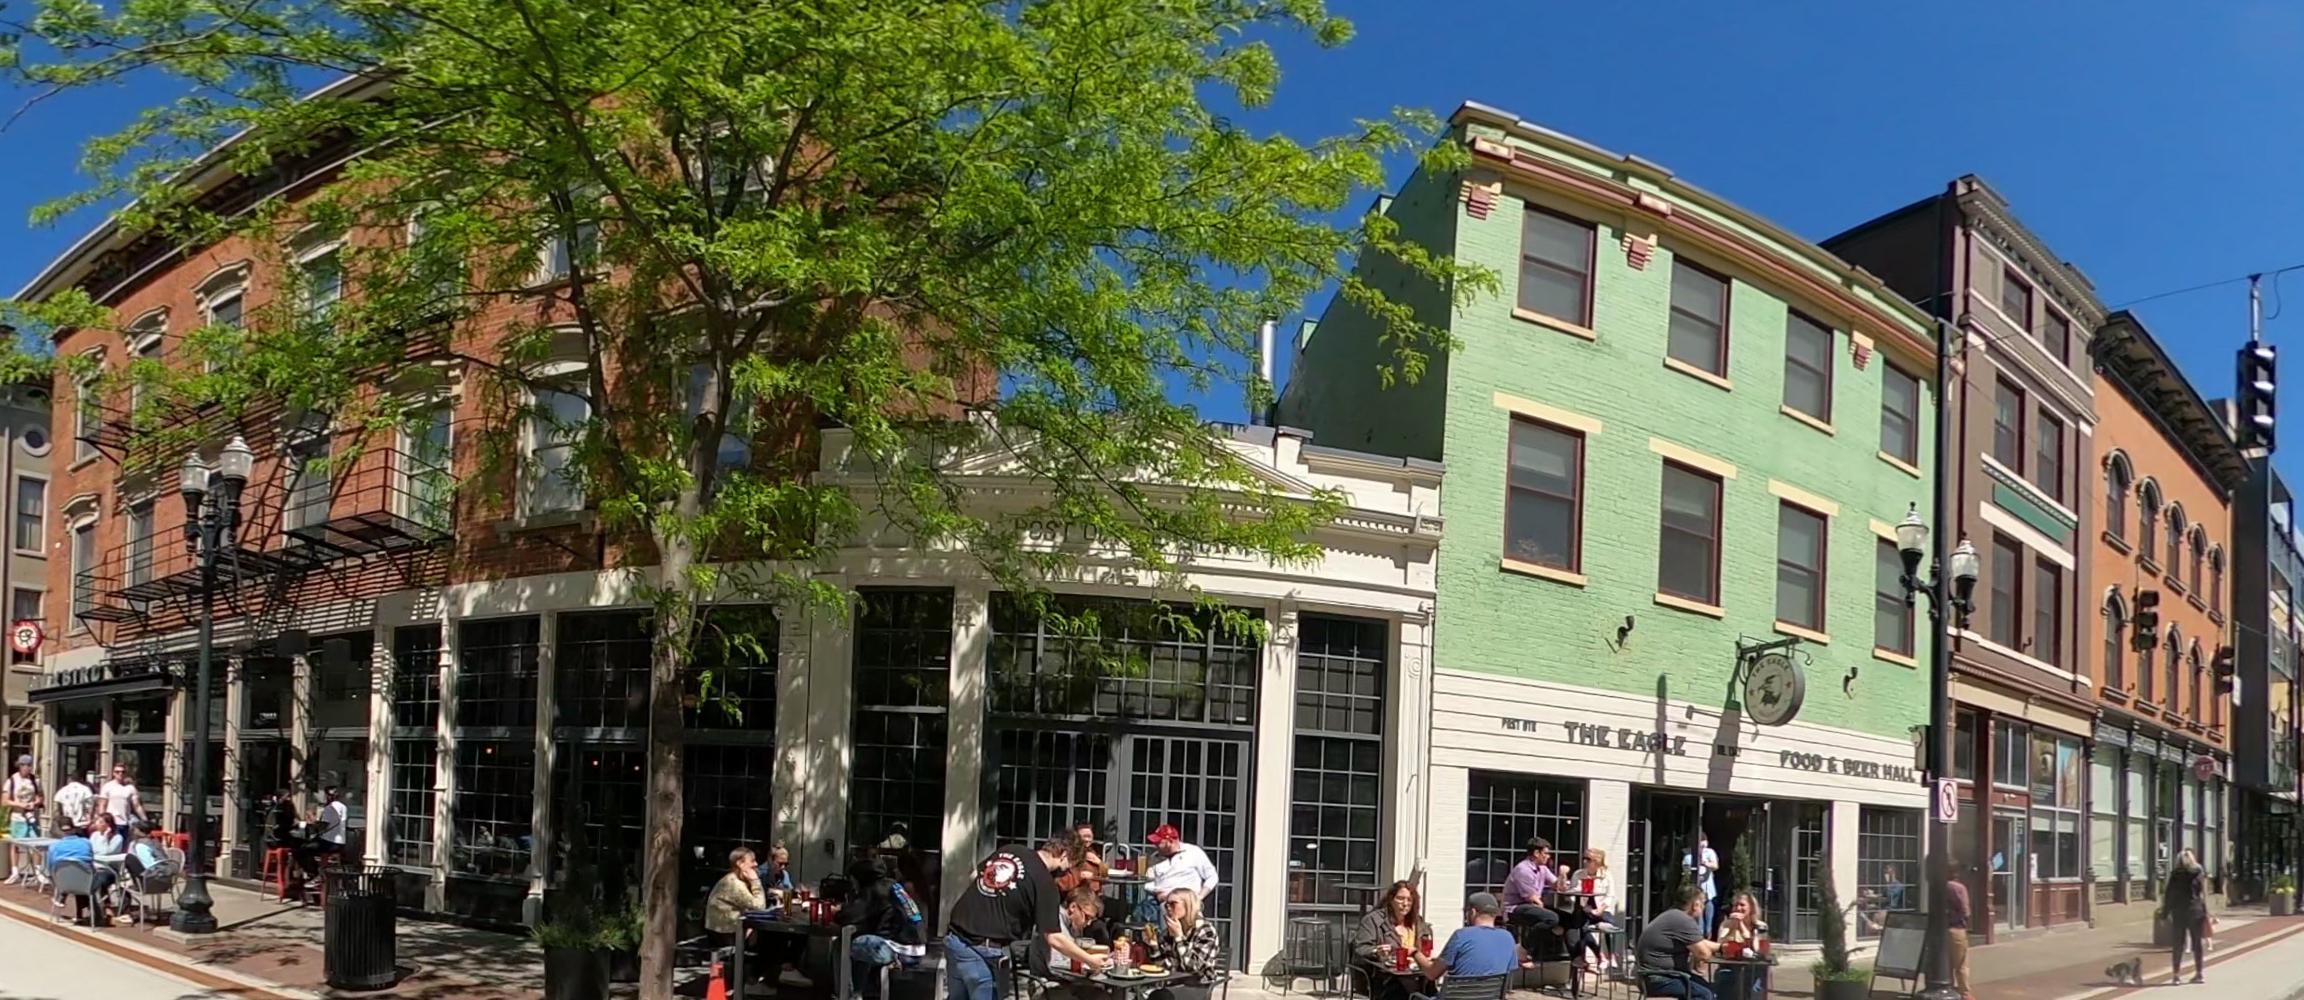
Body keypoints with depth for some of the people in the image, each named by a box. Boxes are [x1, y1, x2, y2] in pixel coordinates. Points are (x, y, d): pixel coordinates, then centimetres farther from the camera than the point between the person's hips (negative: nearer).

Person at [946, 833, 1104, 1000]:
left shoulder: (1010, 849, 9)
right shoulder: (1045, 882, -12)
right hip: (982, 949, -7)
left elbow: (973, 878, 20)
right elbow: (1054, 939, -13)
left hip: (954, 937, 7)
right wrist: (1089, 960, -2)